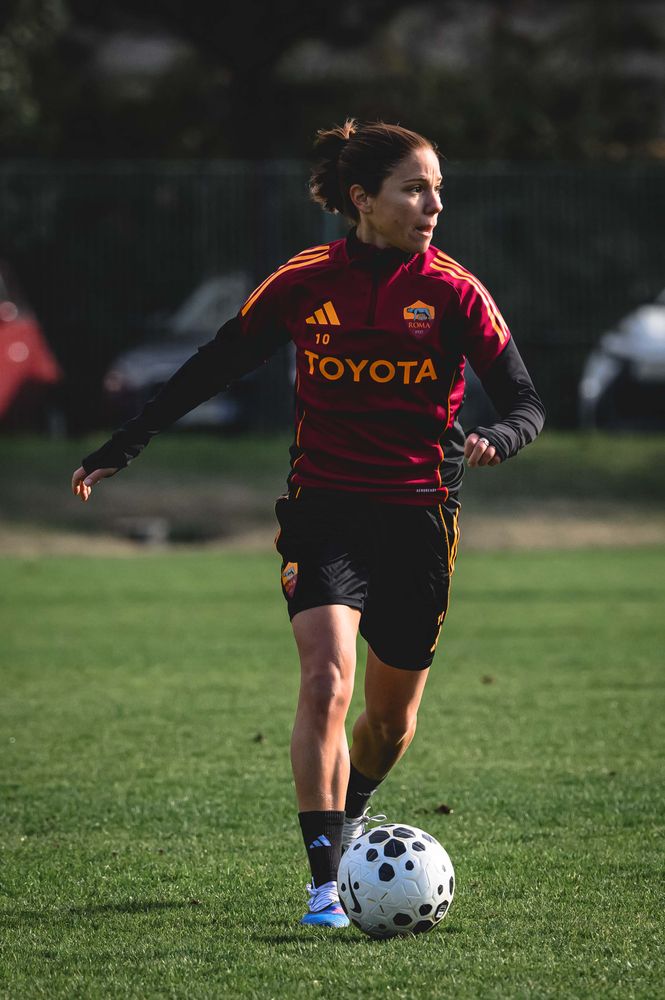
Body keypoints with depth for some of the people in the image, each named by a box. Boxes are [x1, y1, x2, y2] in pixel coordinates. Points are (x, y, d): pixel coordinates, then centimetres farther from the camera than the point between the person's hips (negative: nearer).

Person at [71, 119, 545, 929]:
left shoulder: (452, 292, -5)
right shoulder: (306, 284, -4)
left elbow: (525, 402, -4)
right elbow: (212, 368, 6)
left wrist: (495, 439, -28)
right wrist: (122, 449, 6)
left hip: (417, 519, 1)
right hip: (322, 511, -1)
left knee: (391, 718, 11)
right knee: (326, 682, -21)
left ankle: (348, 819, 44)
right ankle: (326, 882, -19)